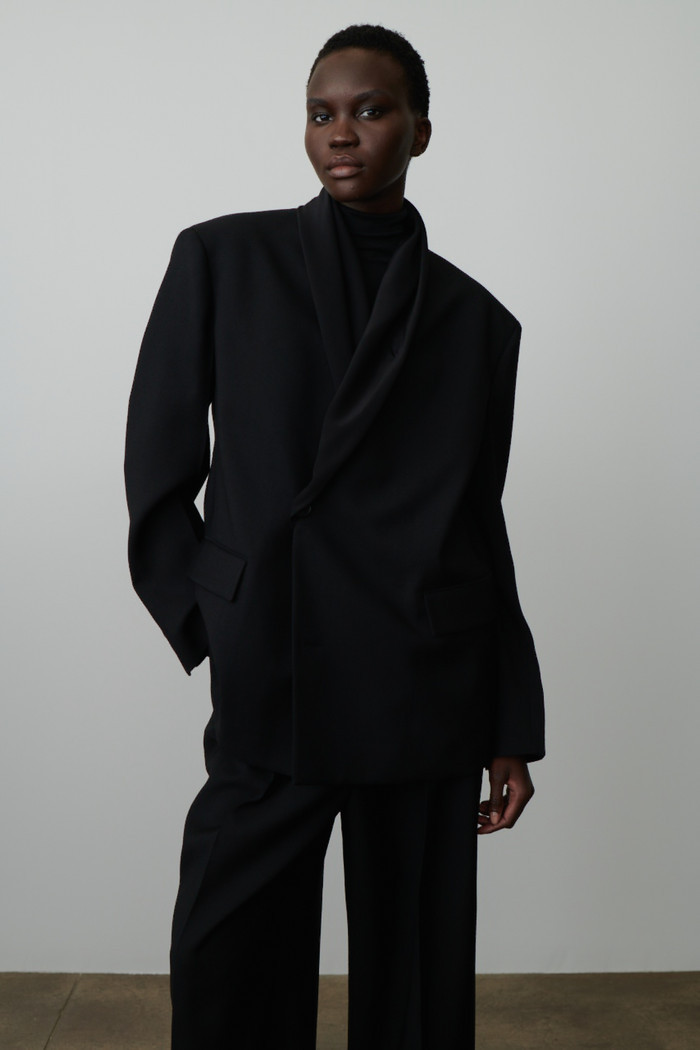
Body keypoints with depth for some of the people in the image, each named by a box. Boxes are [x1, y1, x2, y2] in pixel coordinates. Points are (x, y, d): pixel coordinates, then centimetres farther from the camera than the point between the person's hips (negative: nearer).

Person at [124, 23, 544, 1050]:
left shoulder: (478, 319, 9)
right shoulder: (223, 260, 6)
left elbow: (481, 521, 11)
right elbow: (160, 464, 6)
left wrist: (512, 729, 9)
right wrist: (211, 625, -1)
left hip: (428, 701, 1)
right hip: (267, 695, -1)